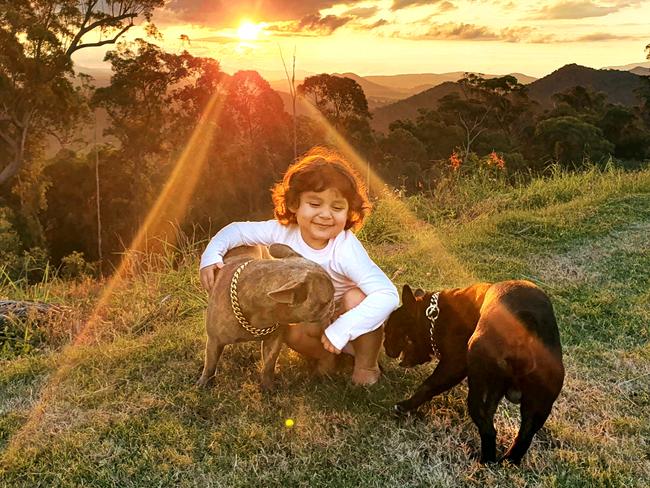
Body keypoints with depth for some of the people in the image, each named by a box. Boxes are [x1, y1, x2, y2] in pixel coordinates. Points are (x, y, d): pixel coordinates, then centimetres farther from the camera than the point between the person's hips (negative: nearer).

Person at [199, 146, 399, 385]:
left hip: (351, 319, -4)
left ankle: (367, 365, -11)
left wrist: (343, 329, -49)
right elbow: (238, 230, -10)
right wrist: (211, 255, -27)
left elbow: (388, 295, -45)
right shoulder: (283, 231, -22)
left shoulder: (346, 250, -37)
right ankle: (327, 354, 8)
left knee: (356, 297, -35)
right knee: (291, 333, -24)